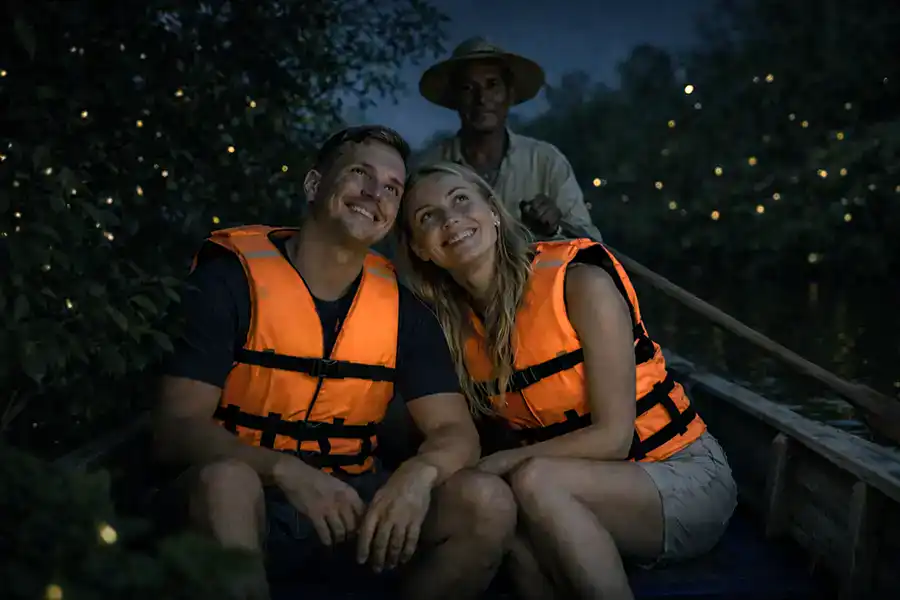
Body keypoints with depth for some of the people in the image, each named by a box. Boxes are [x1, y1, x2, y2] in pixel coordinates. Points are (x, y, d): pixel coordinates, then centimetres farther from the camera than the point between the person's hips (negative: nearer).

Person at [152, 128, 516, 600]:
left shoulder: (403, 308, 2)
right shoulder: (232, 275, -10)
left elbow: (456, 431, -2)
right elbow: (176, 427, -16)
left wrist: (419, 473, -28)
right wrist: (287, 472, -33)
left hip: (350, 499, 4)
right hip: (254, 504, -3)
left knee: (487, 501, -18)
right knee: (223, 481, -38)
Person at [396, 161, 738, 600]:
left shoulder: (580, 282, -18)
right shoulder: (455, 326, 0)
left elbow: (613, 437, -19)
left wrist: (494, 466, -21)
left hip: (686, 477, -4)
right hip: (594, 492, 4)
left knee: (533, 481, -32)